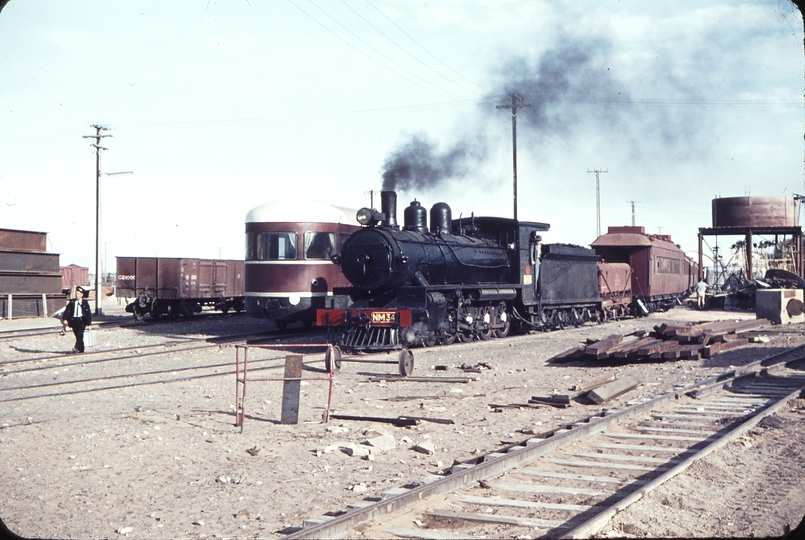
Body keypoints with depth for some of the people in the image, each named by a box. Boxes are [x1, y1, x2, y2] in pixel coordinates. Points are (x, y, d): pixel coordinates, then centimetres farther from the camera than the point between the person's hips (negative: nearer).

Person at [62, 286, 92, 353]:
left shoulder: (85, 302, 3)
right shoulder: (72, 302, 8)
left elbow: (88, 313, 3)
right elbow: (67, 310, 2)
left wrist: (89, 323, -1)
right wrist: (65, 319, -12)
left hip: (82, 320, -3)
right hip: (74, 320, 3)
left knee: (80, 334, -19)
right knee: (77, 335, 5)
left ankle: (77, 348, -26)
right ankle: (81, 349, 16)